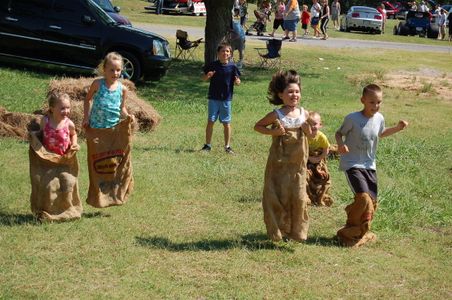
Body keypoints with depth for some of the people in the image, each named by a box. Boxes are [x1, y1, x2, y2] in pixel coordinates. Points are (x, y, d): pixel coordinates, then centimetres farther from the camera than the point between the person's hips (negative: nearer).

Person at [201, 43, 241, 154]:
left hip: (226, 99, 0)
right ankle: (207, 145, 13)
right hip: (213, 98, 0)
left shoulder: (232, 67, -2)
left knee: (226, 123, 6)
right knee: (210, 121, 3)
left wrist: (237, 81, -21)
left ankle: (227, 146, 15)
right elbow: (204, 78, 7)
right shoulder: (212, 65, -1)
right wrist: (207, 76, -16)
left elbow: (237, 81, 3)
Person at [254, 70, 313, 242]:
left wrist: (310, 129, -12)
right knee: (279, 197, 2)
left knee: (299, 197, 3)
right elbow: (257, 126, 1)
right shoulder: (276, 115, -9)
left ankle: (297, 230, 19)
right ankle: (278, 231, 17)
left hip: (298, 163, 3)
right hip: (279, 163, -3)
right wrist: (273, 132, -14)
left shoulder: (304, 114, 0)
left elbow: (310, 136, 10)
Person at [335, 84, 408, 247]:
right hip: (352, 164, -6)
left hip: (370, 166, 6)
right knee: (363, 198, -20)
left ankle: (361, 232, 28)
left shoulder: (379, 118, -1)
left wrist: (397, 128, 7)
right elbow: (339, 133, -4)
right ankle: (350, 233, 0)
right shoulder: (352, 118, -17)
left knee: (372, 201, 5)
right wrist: (340, 144, -25)